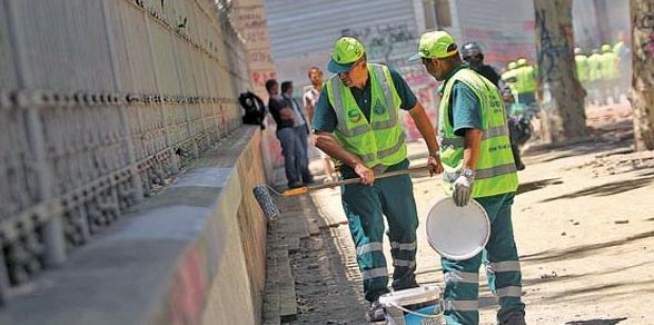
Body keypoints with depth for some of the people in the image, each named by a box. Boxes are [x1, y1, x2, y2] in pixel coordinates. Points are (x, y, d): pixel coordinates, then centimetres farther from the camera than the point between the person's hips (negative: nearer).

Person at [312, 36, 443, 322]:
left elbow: (417, 112, 2)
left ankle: (405, 283, 32)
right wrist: (356, 164, -23)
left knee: (405, 227, 13)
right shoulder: (331, 91, -12)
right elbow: (321, 137, -14)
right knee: (367, 232, -10)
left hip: (395, 168, 2)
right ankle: (377, 297, -10)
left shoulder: (388, 78, -10)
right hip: (357, 173, -2)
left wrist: (433, 153, 3)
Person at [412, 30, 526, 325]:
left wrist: (466, 175, -28)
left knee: (459, 256, -3)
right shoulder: (484, 83, 16)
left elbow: (473, 134, -24)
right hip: (502, 183, 10)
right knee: (502, 250, 14)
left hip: (476, 187, -10)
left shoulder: (460, 85, -12)